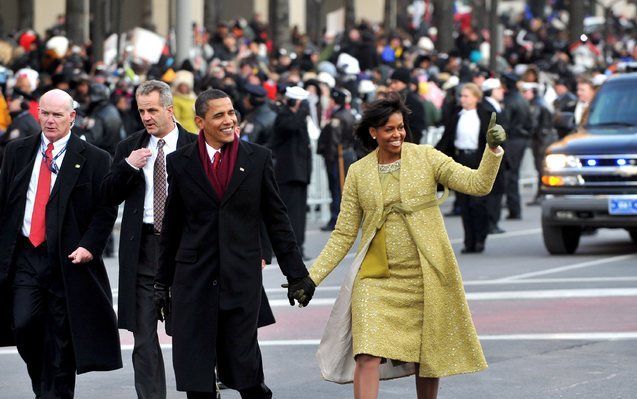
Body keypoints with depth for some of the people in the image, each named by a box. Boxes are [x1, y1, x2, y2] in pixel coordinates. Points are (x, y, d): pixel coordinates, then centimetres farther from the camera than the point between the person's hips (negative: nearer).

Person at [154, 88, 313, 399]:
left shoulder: (258, 158, 3)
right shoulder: (179, 162, 4)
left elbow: (276, 219, 7)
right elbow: (171, 229, 10)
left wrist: (296, 274, 5)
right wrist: (162, 283, 11)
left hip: (241, 279, -1)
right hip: (194, 278, 1)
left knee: (243, 364, 1)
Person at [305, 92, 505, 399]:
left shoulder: (426, 158, 1)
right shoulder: (358, 172, 5)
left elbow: (478, 184, -7)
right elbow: (344, 234, 7)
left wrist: (493, 150, -24)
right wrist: (311, 278, 0)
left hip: (426, 276, 0)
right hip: (377, 278, 0)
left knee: (428, 356, 8)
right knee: (367, 355, -15)